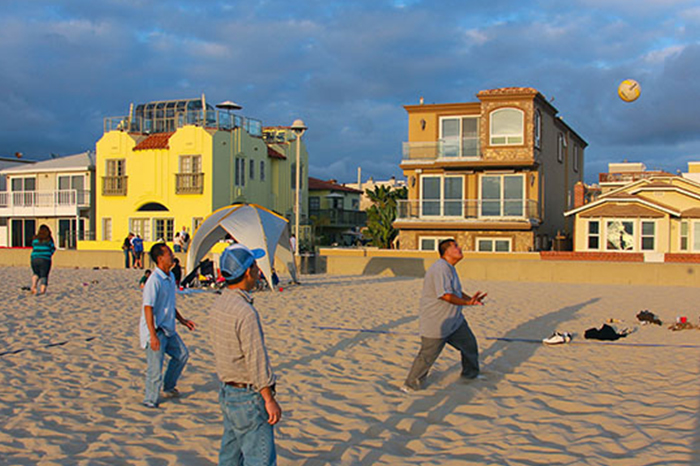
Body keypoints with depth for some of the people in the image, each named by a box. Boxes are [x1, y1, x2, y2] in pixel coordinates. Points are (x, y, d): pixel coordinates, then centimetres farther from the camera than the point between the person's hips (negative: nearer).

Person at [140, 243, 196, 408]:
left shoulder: (170, 277, 8)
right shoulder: (154, 281, -21)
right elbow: (148, 308, -25)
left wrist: (182, 320, 21)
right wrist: (153, 335, -28)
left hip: (168, 329, 9)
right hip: (155, 330, -9)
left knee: (182, 354, 18)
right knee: (155, 367, -2)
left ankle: (169, 386, 34)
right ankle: (150, 400, 14)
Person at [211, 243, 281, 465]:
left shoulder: (219, 304, 3)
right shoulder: (245, 312, -25)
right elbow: (257, 361, -23)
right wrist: (270, 400, -15)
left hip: (226, 390, 9)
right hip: (247, 396, -9)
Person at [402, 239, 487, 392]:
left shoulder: (449, 269, 12)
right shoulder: (440, 269, -23)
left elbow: (457, 292, 20)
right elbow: (446, 295, -30)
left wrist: (471, 299, 3)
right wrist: (467, 303, -22)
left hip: (454, 320, 11)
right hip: (436, 324, -10)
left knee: (469, 345, 19)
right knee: (428, 355, -4)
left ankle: (471, 374, 41)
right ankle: (410, 385, 12)